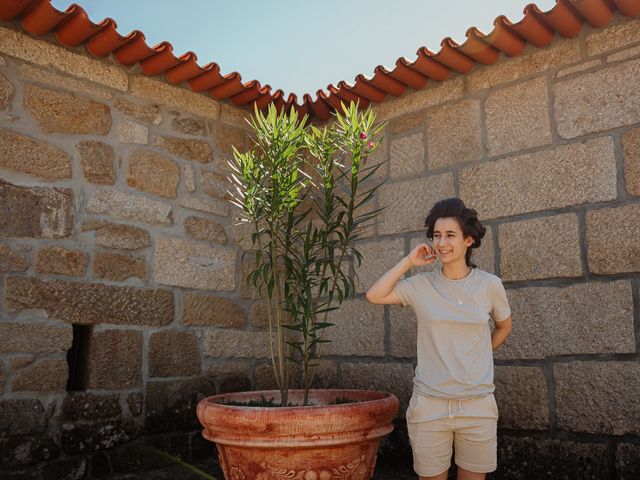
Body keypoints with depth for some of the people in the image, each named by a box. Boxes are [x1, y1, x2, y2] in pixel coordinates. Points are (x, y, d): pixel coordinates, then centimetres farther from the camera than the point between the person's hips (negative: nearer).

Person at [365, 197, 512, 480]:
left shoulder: (490, 285, -1)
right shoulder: (421, 285, -2)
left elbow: (504, 326, 16)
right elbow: (374, 295, -13)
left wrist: (479, 355, 9)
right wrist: (409, 262, -7)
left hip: (478, 404, 1)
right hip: (429, 404, 0)